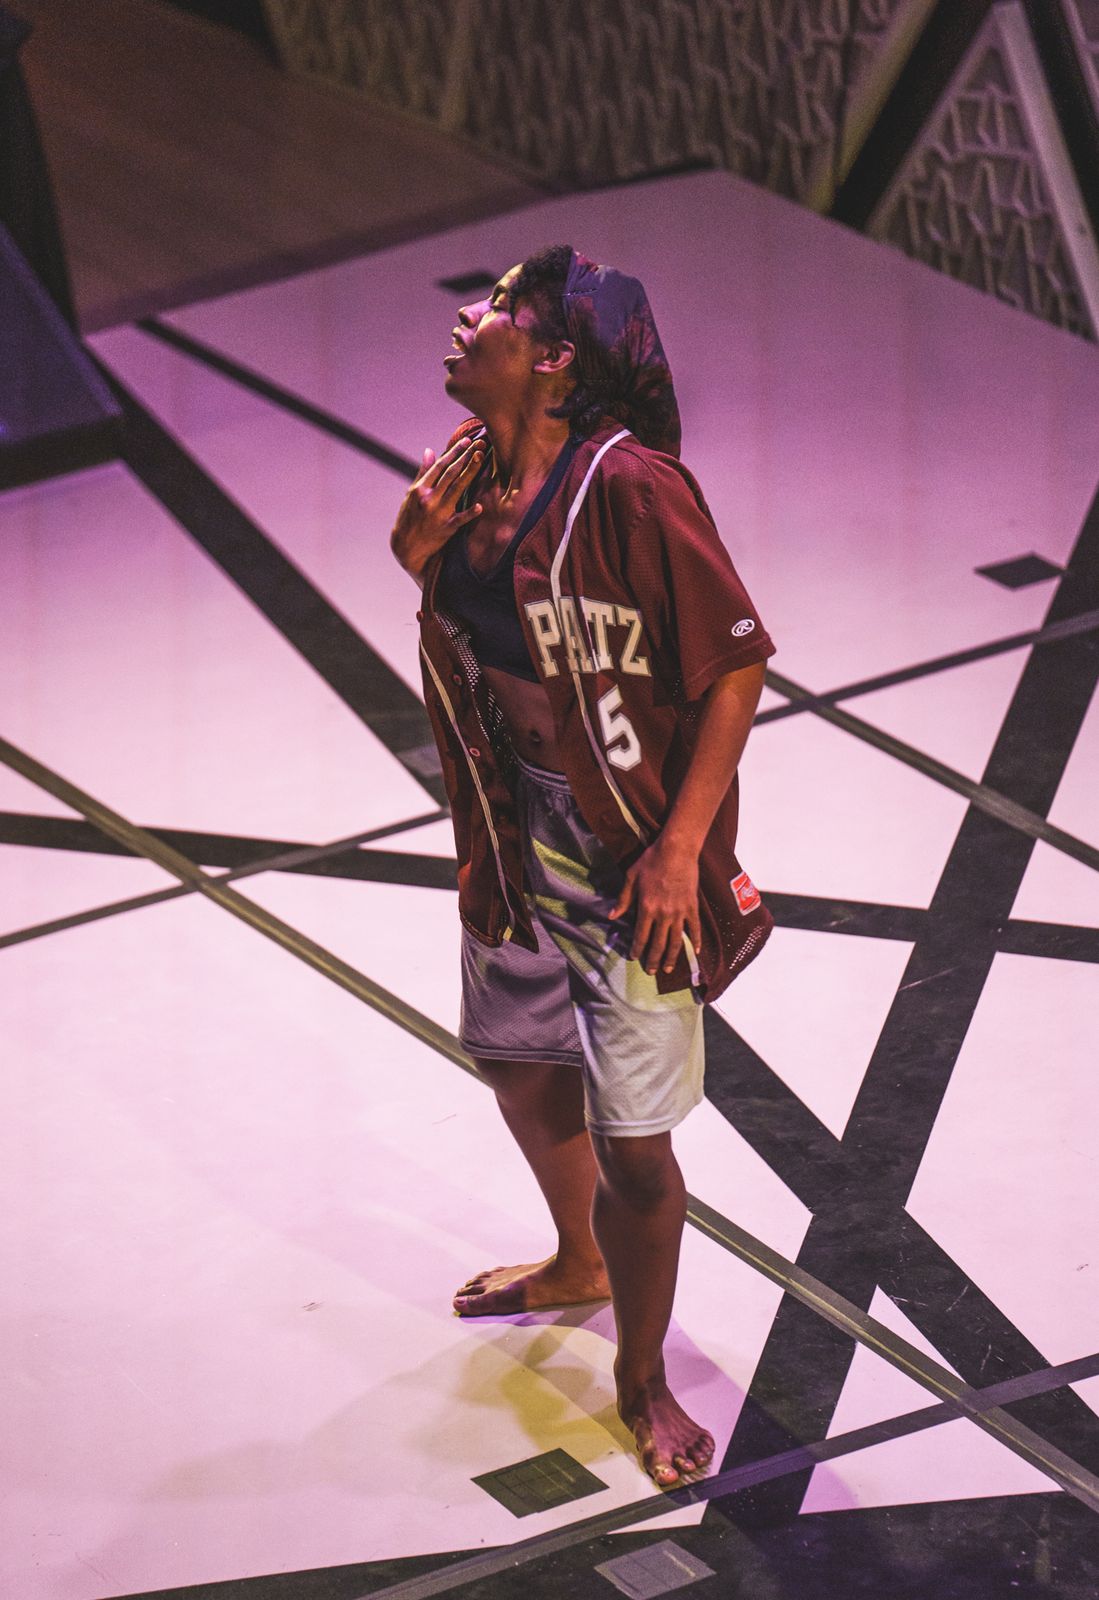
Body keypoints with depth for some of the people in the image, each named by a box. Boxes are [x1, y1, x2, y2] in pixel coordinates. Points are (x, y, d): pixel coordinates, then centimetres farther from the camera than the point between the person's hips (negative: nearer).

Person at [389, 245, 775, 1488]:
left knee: (633, 1142, 0)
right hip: (514, 844, 8)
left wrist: (680, 848, -21)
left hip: (630, 861, -8)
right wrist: (422, 557, -8)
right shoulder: (471, 471, 1)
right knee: (519, 1066, 26)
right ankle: (579, 1263, 54)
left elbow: (736, 664, -20)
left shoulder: (628, 486, -23)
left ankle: (643, 1381, 22)